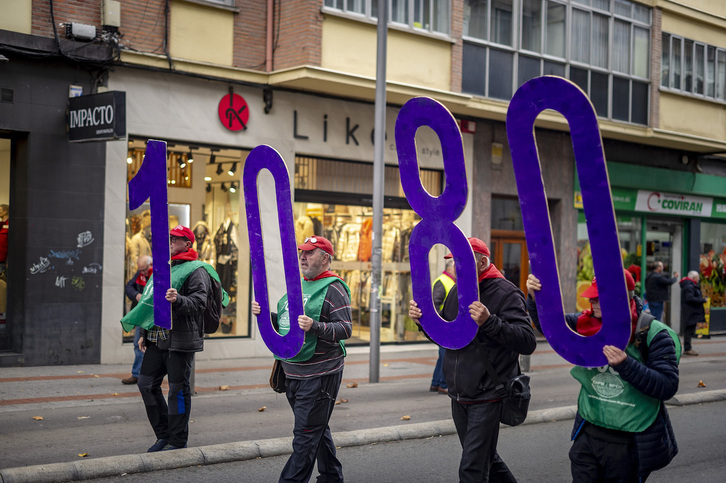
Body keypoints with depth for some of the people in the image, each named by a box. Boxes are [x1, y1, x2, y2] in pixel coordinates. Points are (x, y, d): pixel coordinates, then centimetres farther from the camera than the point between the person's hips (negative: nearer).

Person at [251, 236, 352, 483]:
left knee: (306, 434, -6)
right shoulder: (299, 285, 16)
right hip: (294, 374, 9)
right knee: (317, 430, 18)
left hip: (319, 374, -9)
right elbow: (285, 322, 21)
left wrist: (315, 326, -32)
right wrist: (264, 314, 3)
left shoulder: (333, 288, -10)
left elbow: (345, 329, -18)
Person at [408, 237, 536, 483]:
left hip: (487, 399, -8)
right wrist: (422, 318, 1)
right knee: (485, 458, 21)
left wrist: (489, 322, -36)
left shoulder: (505, 293, -14)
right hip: (459, 396, 8)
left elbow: (528, 342, -24)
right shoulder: (456, 292, 10)